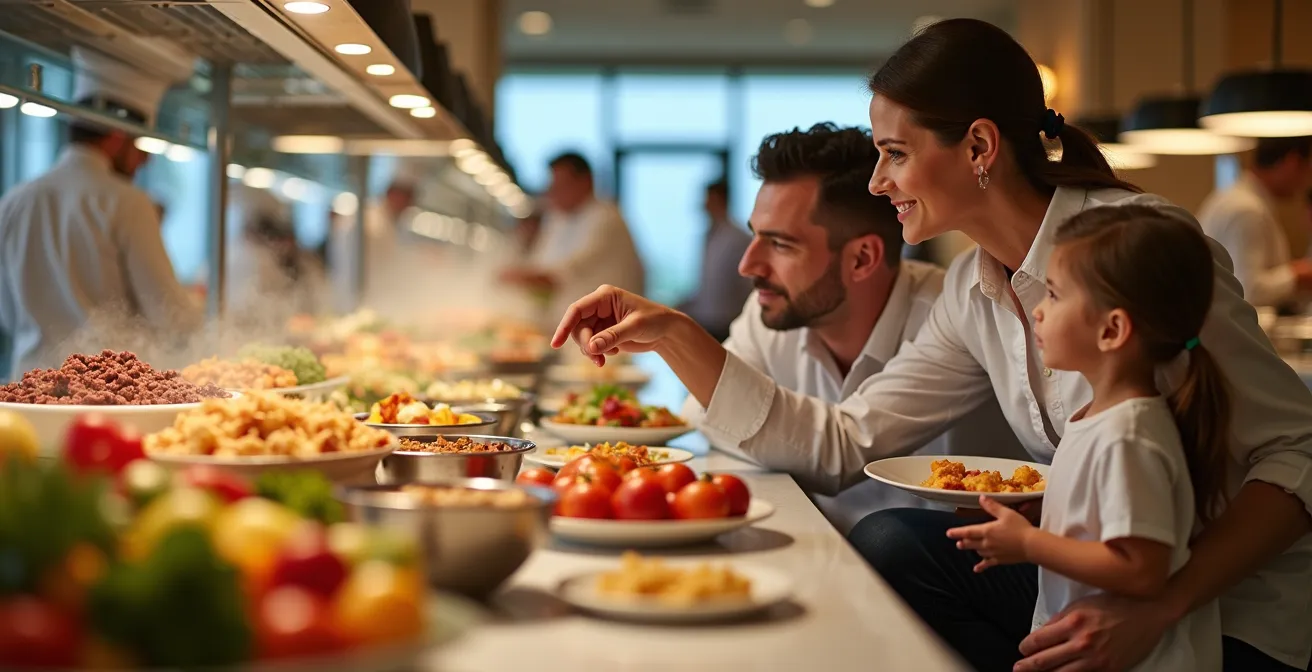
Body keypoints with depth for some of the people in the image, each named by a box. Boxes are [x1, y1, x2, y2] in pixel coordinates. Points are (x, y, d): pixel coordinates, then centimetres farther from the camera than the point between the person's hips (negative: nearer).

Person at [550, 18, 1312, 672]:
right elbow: (841, 442, -1)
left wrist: (1154, 610, -30)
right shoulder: (973, 291, 2)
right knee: (887, 545, -9)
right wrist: (671, 335, -7)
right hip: (1107, 584, 6)